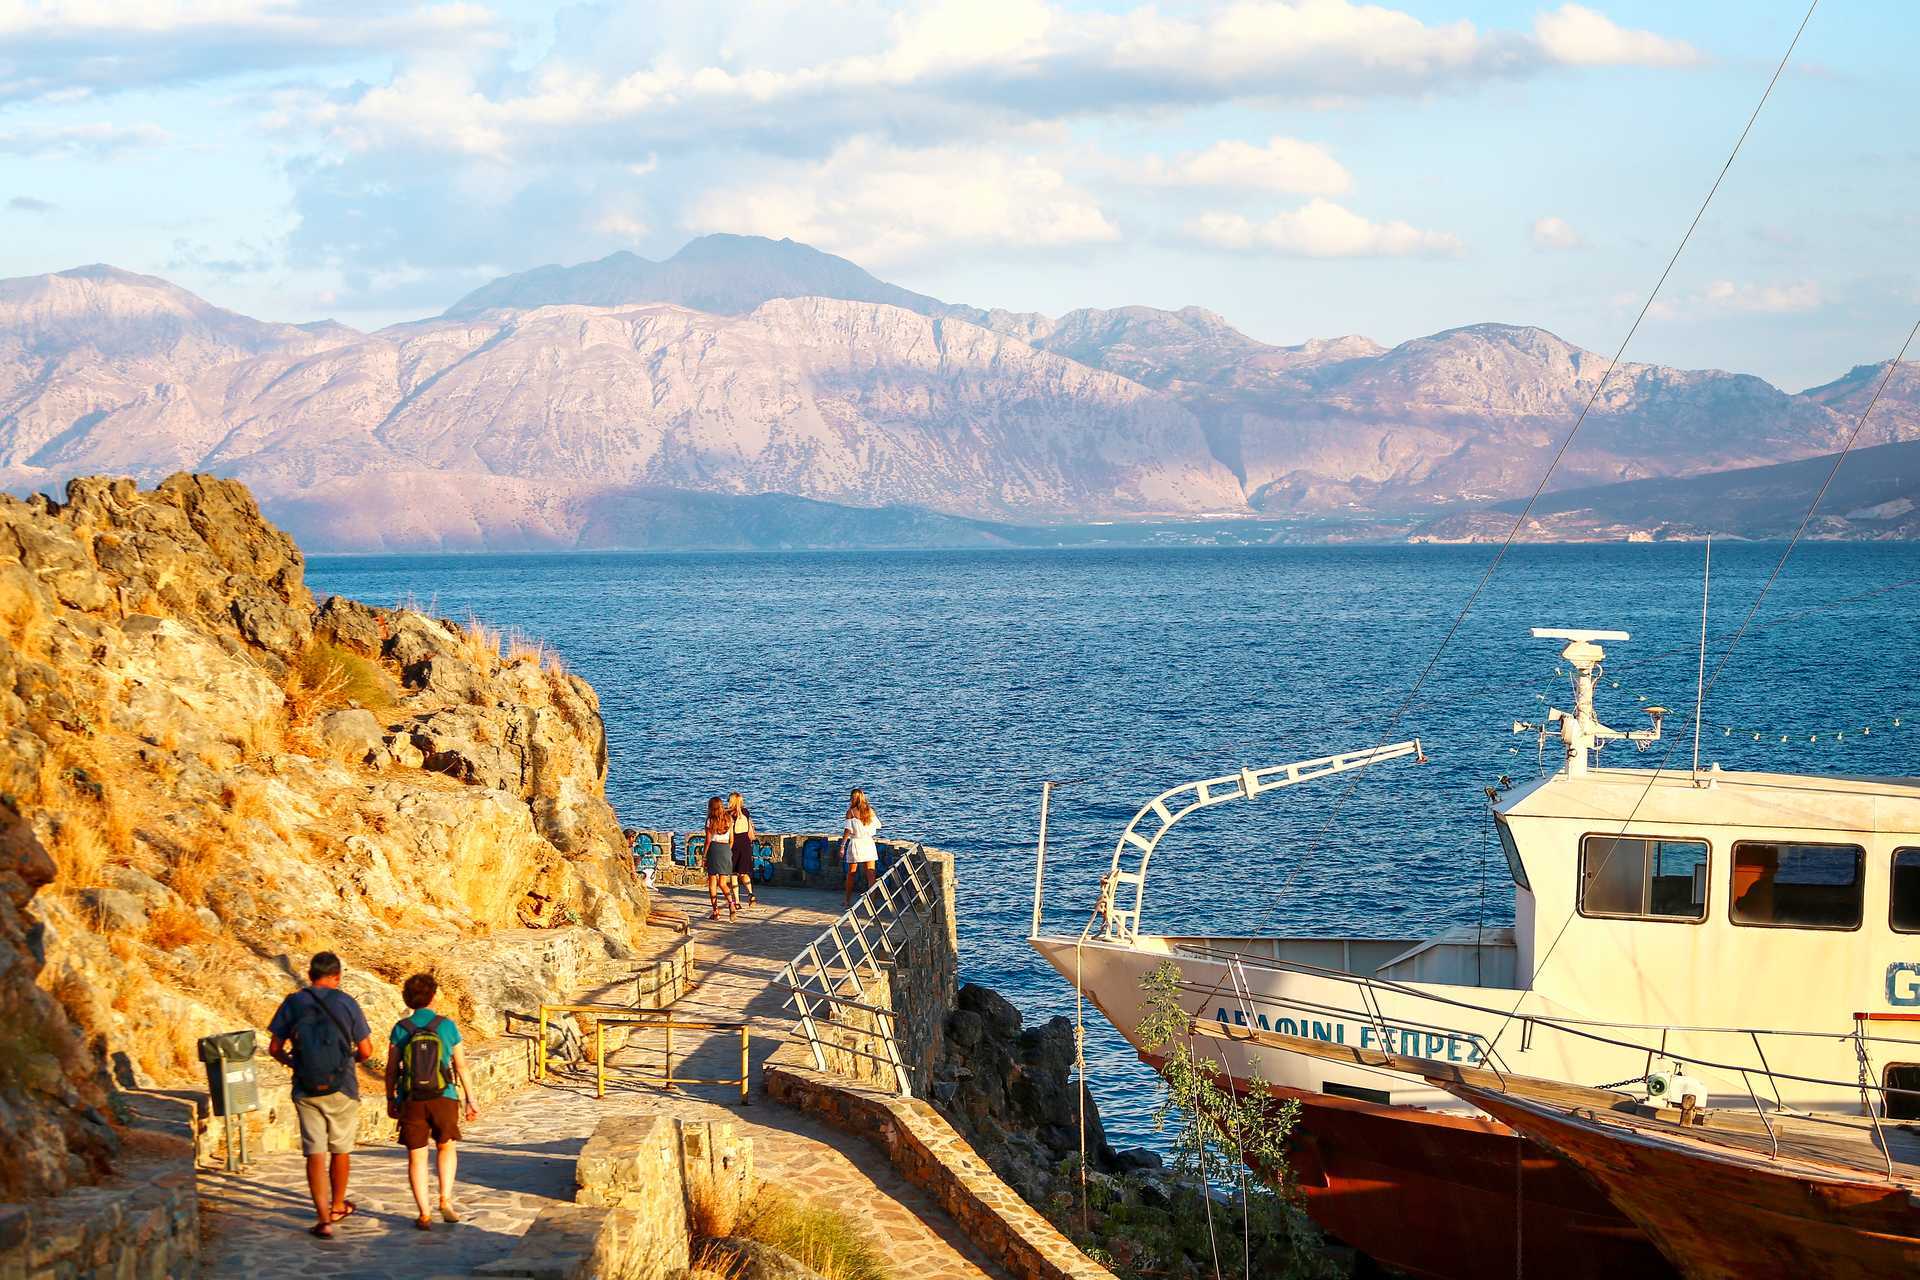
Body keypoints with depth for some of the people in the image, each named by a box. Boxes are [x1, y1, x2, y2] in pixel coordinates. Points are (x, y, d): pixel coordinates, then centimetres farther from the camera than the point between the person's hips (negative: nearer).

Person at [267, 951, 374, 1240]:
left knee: (315, 1154, 2)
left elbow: (275, 1048, 1)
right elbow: (366, 1051, -3)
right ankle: (337, 1206, 34)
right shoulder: (347, 1004, -4)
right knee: (340, 1150, 17)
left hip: (306, 1089, 1)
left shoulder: (293, 1004, 0)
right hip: (342, 1089, 0)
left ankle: (323, 1219, -6)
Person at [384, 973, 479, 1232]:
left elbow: (391, 1069, -1)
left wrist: (390, 1100, 11)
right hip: (444, 1097, 0)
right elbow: (461, 1066, -1)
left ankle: (424, 1215, 4)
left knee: (417, 1157, 7)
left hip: (411, 1101, 0)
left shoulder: (401, 1029, -3)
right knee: (446, 1147, 23)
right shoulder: (447, 1026, -3)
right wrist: (470, 1100, 7)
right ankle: (446, 1199, 8)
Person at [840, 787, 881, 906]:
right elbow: (877, 826, 12)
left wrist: (842, 846, -7)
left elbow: (848, 830, -10)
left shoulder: (851, 812, -5)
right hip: (869, 843, 2)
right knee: (871, 874, 0)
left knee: (851, 874, 12)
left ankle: (847, 900, 22)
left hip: (855, 843, -2)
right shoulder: (870, 810, 4)